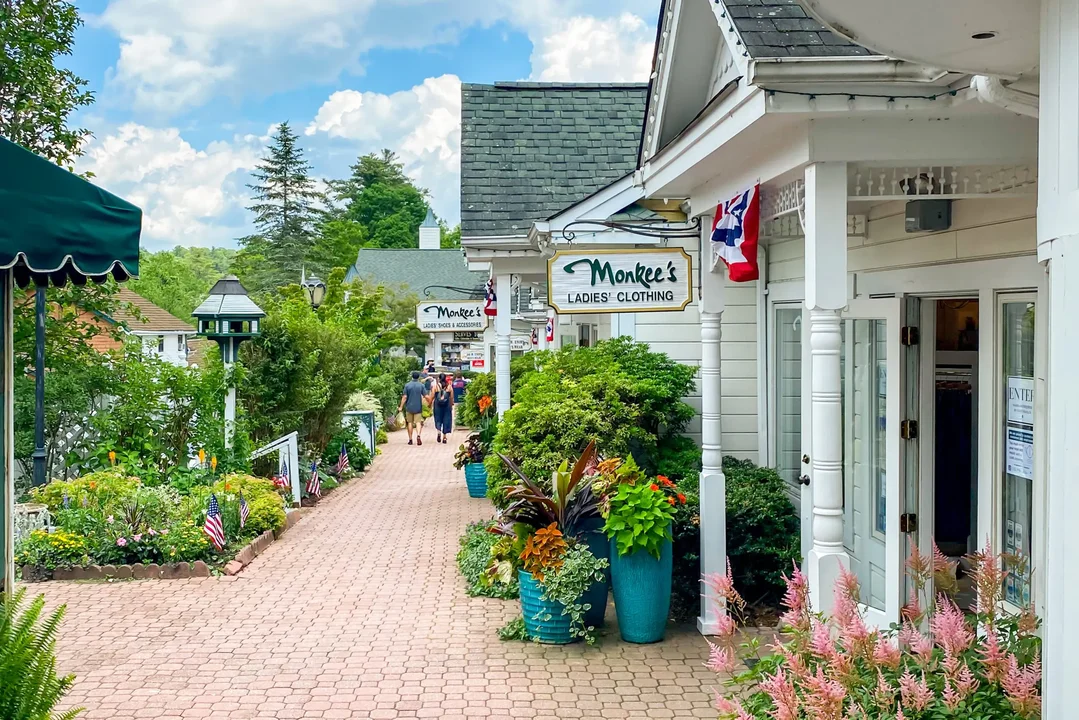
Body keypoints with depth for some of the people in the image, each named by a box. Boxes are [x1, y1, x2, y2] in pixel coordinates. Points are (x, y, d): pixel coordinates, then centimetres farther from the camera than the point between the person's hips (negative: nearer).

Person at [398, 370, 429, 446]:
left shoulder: (407, 385, -3)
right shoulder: (421, 385, -4)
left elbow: (404, 397, -5)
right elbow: (426, 396, -4)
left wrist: (401, 407, 0)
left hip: (409, 407, 1)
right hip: (418, 407, -1)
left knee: (410, 423, 11)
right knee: (418, 422, -1)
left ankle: (410, 439, 14)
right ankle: (418, 435, -26)